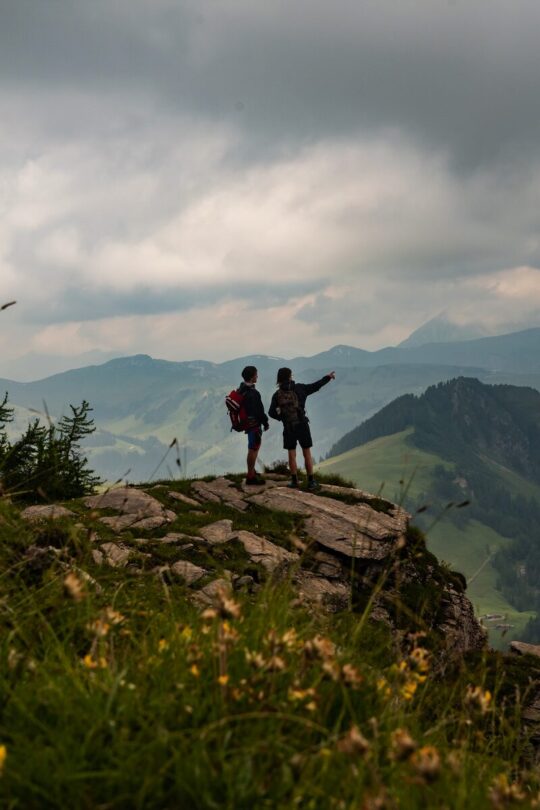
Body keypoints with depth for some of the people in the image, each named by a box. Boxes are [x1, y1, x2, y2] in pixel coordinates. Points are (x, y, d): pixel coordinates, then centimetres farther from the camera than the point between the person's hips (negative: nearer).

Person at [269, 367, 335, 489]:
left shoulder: (277, 395, -2)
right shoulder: (299, 388, -5)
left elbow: (272, 413, -4)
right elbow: (315, 386, 1)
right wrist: (328, 377, 15)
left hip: (288, 428, 1)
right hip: (302, 425, -1)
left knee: (292, 455, 10)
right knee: (307, 454, 7)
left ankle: (294, 481, 9)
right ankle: (311, 481, 7)